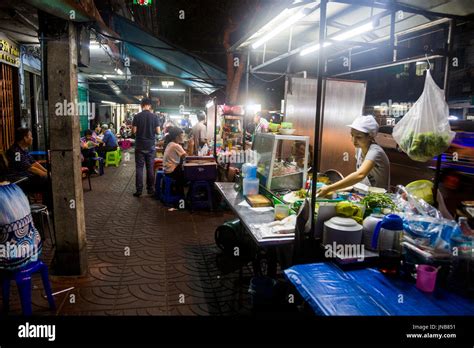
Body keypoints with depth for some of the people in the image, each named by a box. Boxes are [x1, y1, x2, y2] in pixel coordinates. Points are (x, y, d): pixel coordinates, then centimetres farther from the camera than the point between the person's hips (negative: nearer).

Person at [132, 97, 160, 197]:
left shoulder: (137, 116, -5)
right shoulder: (154, 116, -3)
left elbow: (134, 131, -5)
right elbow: (158, 131, -3)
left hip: (140, 146, -1)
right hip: (151, 146, 1)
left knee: (139, 168, 3)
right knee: (150, 168, 8)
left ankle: (139, 190, 2)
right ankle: (150, 189, 13)